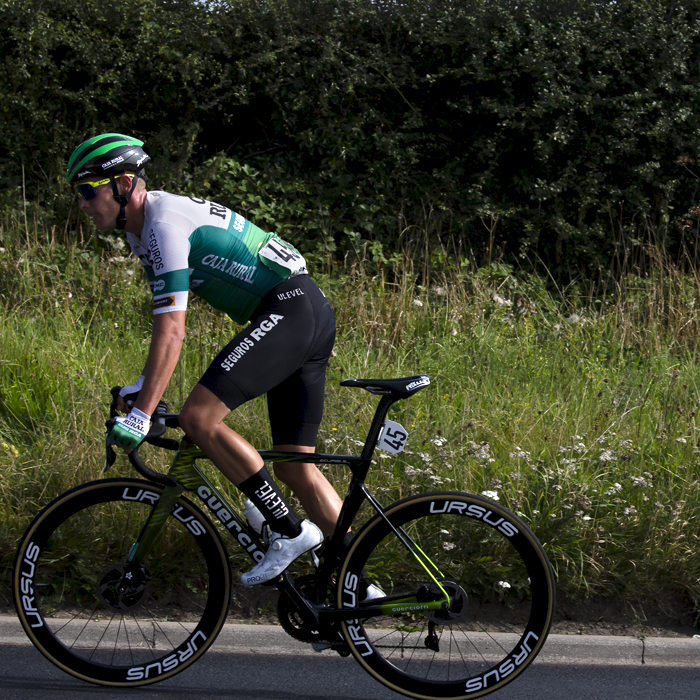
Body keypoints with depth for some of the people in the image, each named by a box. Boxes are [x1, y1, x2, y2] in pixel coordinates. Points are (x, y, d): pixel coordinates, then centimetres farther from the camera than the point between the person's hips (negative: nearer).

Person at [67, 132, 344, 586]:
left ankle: (290, 531, -10)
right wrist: (143, 386, 23)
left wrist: (141, 416, -22)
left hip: (289, 308, -10)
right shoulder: (144, 228, 15)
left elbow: (171, 333, -22)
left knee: (200, 417, -19)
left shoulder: (166, 223, -16)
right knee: (293, 466, 9)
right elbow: (172, 325, 24)